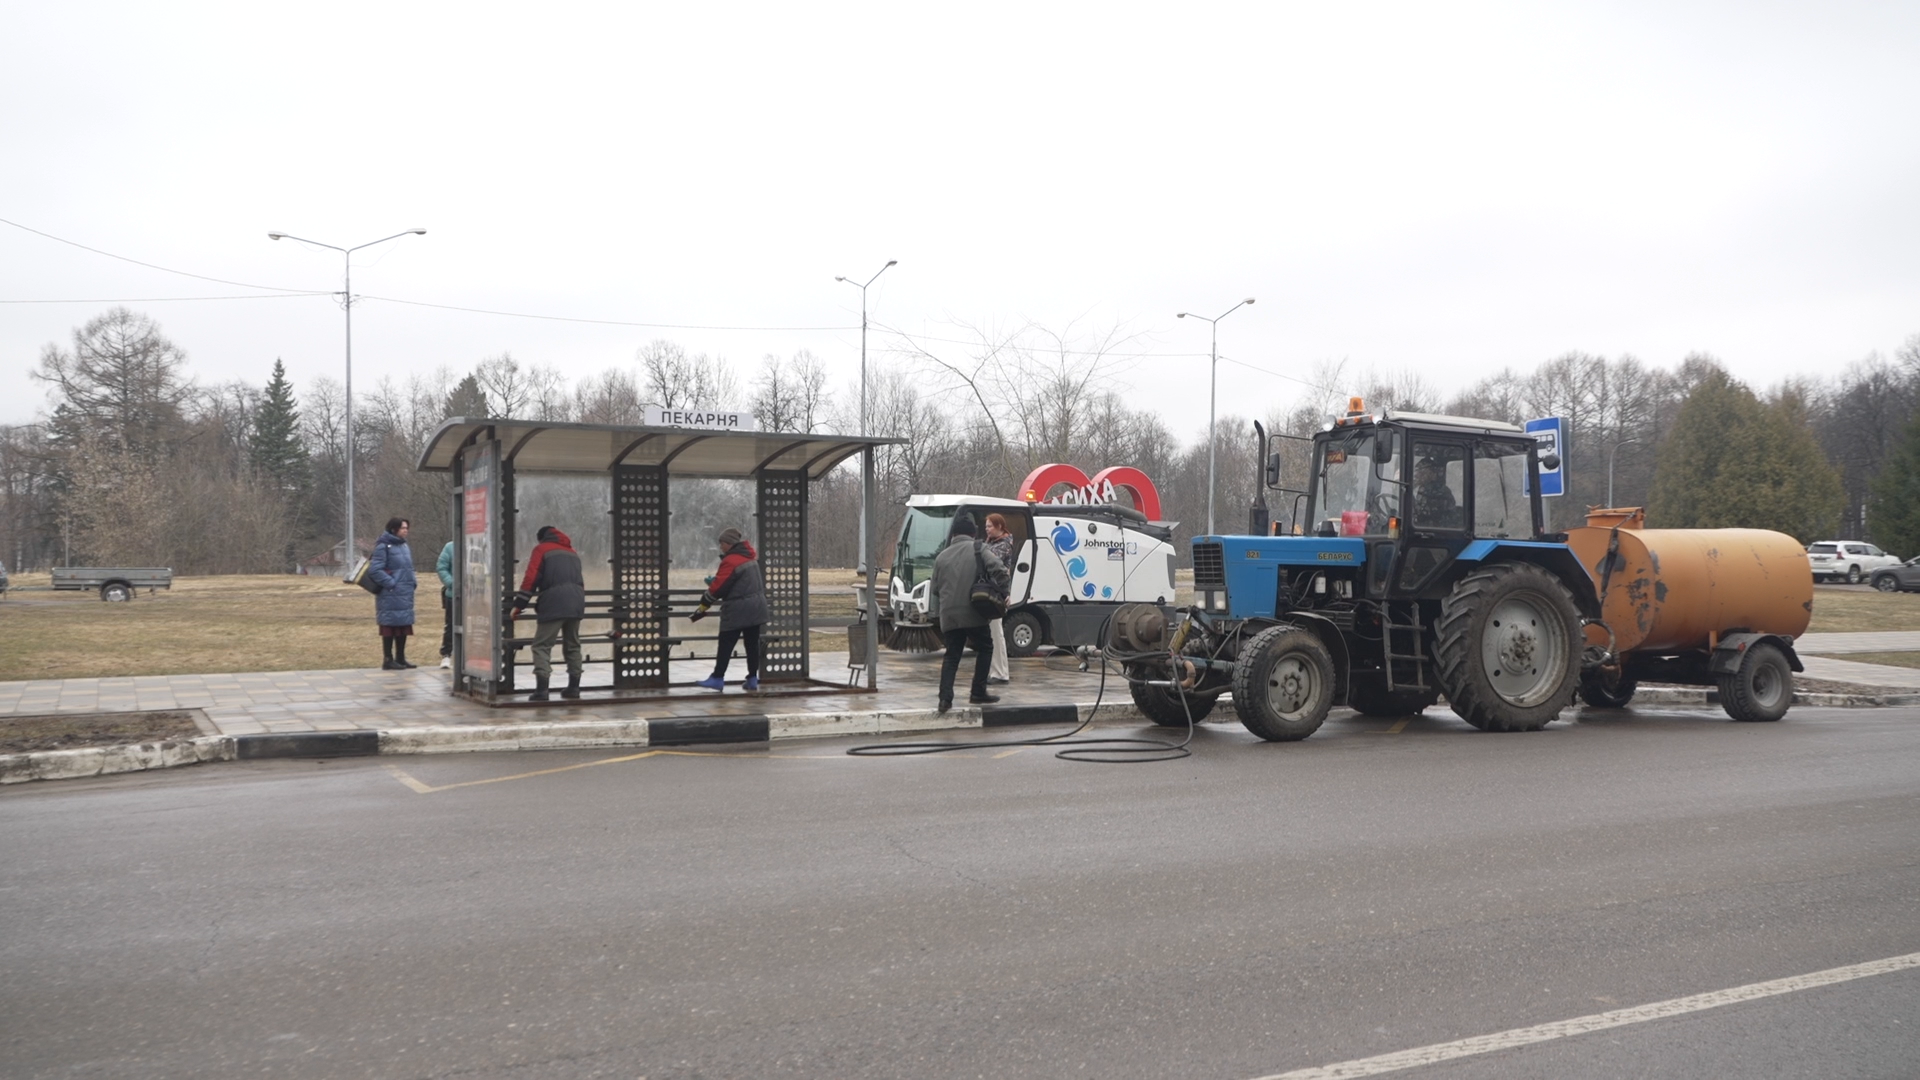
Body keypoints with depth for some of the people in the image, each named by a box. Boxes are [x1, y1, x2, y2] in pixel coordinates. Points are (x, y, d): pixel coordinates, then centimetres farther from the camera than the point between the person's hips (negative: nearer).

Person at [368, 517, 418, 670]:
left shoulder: (404, 546, 15)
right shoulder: (383, 547, -11)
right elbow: (374, 570, -17)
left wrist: (411, 583, 11)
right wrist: (391, 583, -18)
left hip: (405, 594, 8)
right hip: (390, 595, -8)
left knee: (404, 627, 11)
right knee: (390, 627, -4)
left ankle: (400, 659, 18)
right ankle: (388, 660, 2)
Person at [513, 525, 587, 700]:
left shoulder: (541, 549, 8)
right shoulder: (572, 552, 25)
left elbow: (531, 578, -2)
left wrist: (519, 605, 0)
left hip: (554, 603, -6)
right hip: (576, 603, 6)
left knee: (542, 646, -4)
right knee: (572, 646, 17)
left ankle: (541, 689, -16)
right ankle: (573, 687, 16)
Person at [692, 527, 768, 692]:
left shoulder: (731, 561, -17)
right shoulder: (750, 557, 11)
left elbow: (718, 587, -18)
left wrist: (703, 606, -8)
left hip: (737, 610, -9)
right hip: (757, 608, 9)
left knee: (726, 644, -3)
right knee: (752, 643, 9)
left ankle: (717, 678, -2)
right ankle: (752, 679, 10)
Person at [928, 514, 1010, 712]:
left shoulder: (942, 556, 17)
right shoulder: (978, 549, 3)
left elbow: (935, 588, 19)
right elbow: (998, 569, -11)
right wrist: (1003, 591, 0)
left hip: (948, 615, 4)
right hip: (972, 613, -4)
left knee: (952, 655, 10)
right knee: (985, 648, 15)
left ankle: (945, 697, -4)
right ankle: (978, 692, 14)